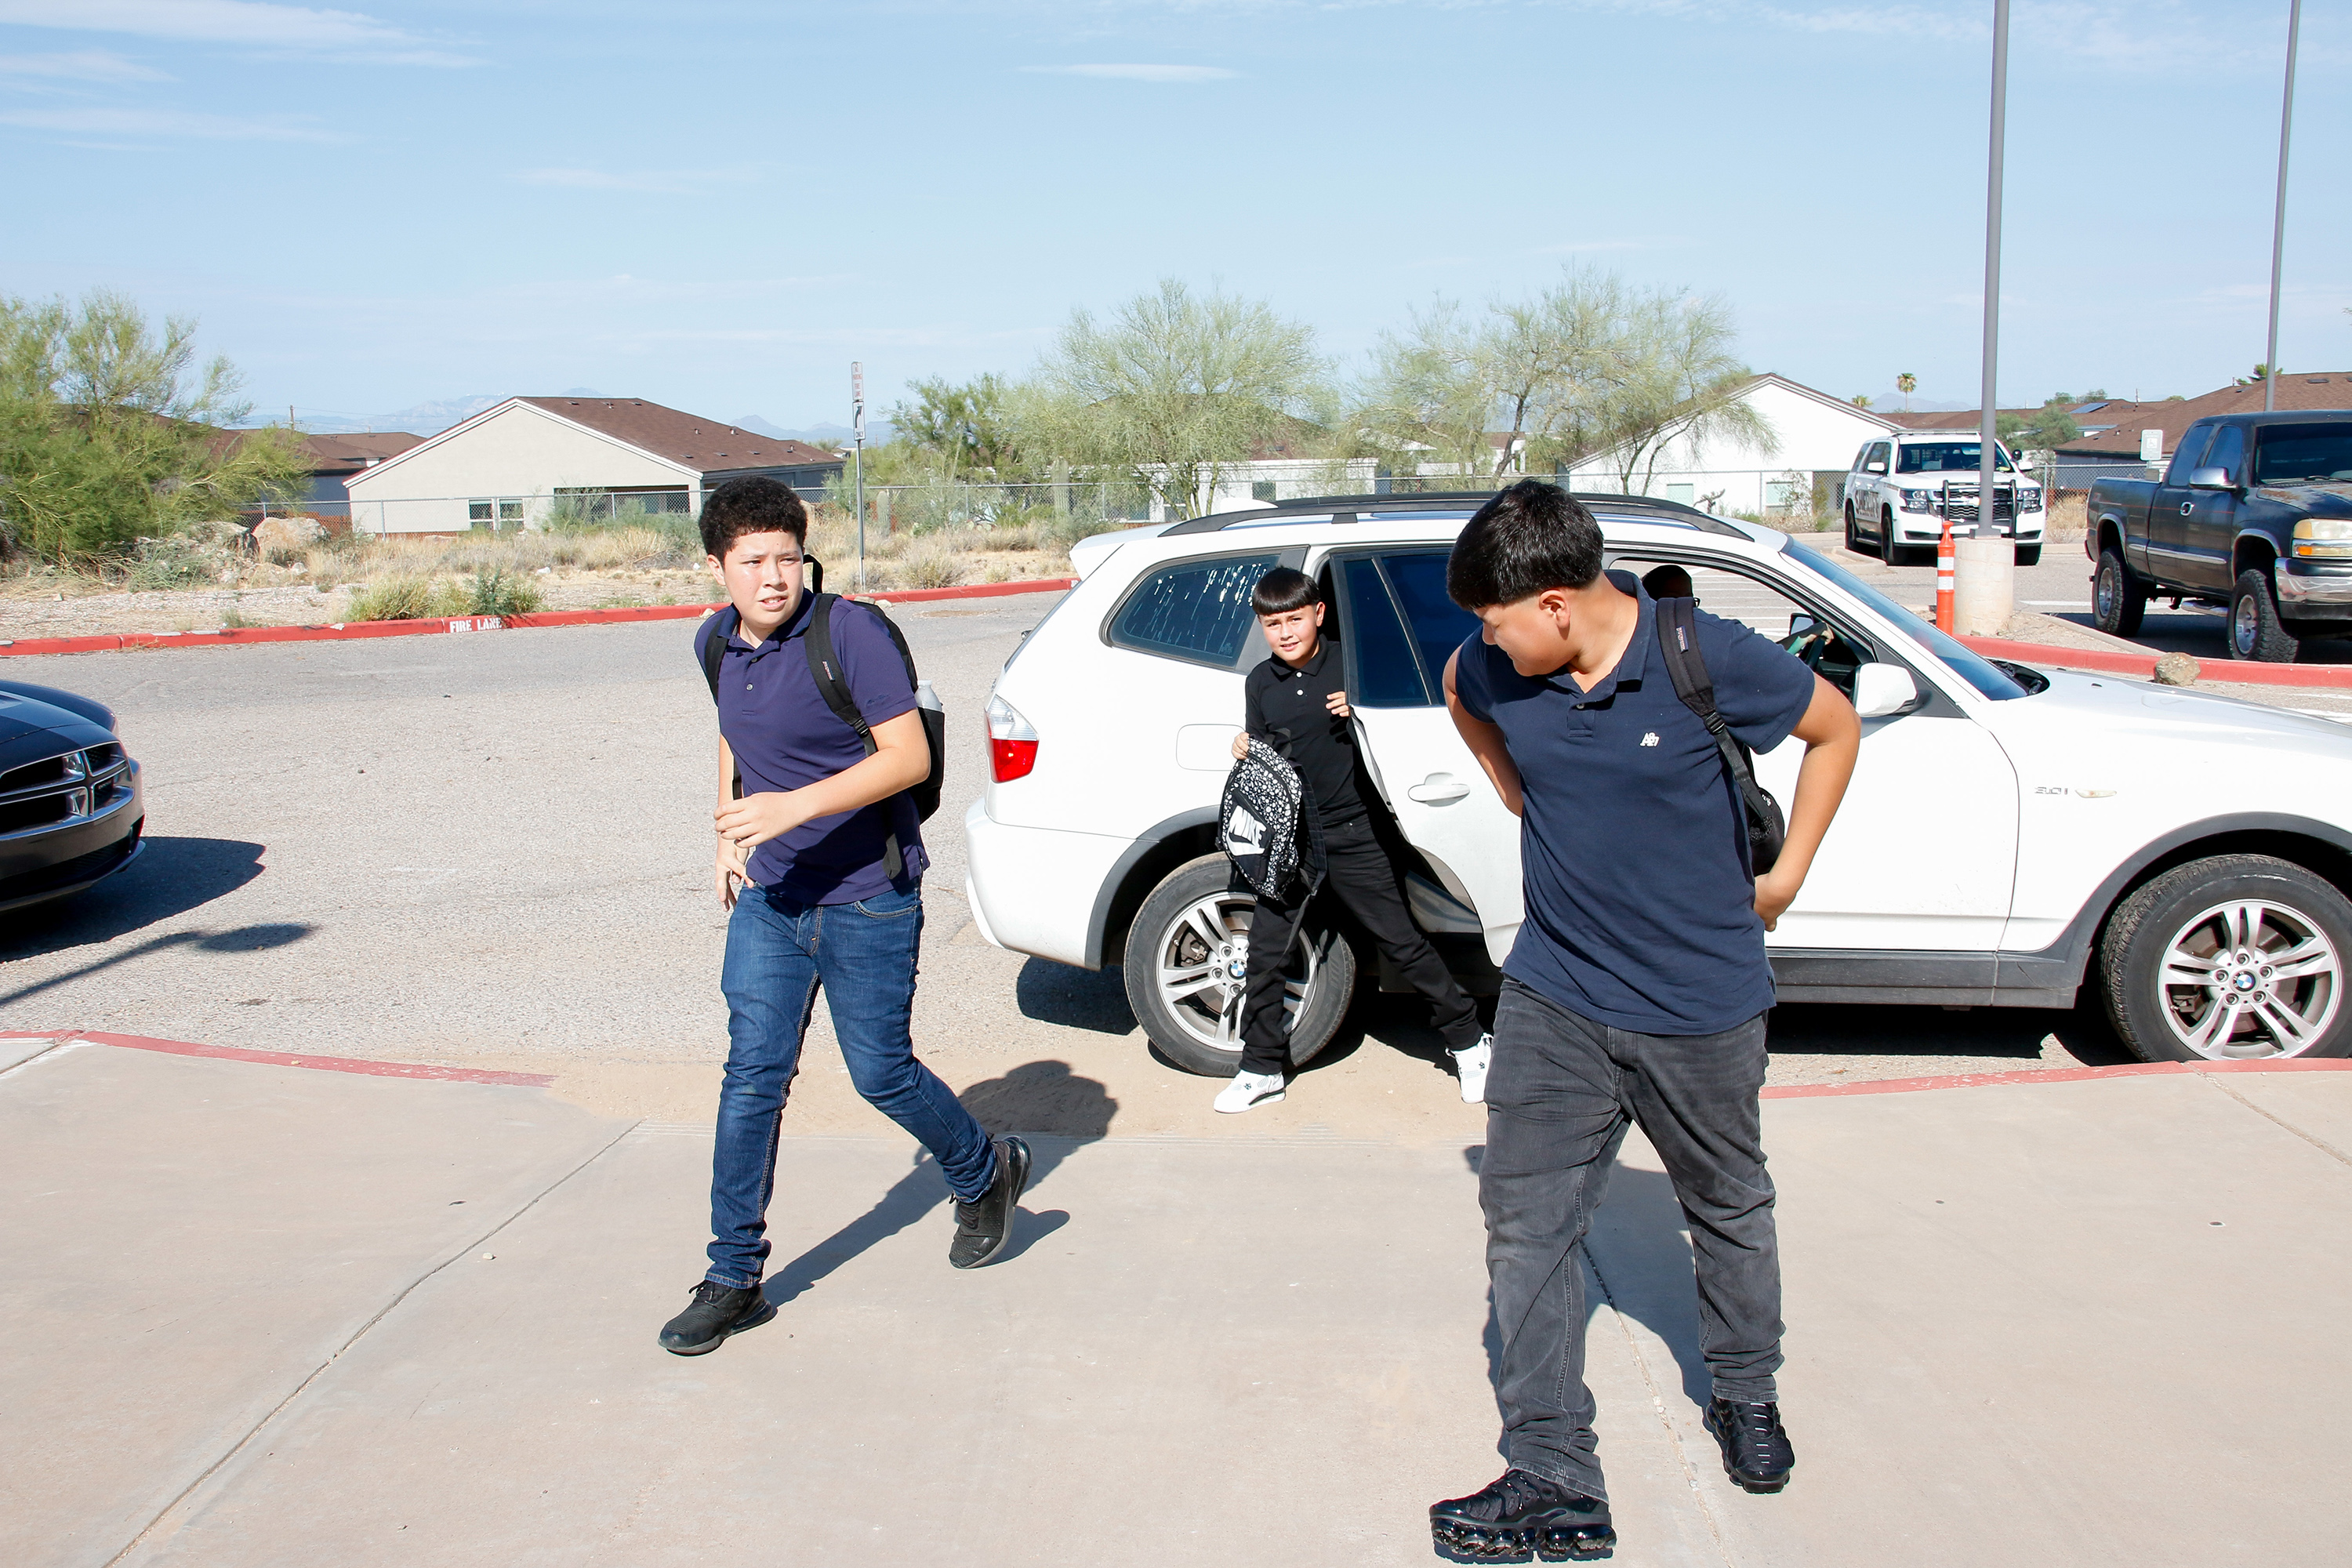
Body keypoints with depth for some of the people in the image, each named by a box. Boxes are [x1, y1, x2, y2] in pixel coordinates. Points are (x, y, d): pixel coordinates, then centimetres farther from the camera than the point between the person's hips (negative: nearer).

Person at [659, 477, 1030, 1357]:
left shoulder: (849, 633, -16)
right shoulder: (716, 644, 4)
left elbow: (909, 757, -21)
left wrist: (794, 806, -30)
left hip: (866, 898, -5)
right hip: (768, 896, 5)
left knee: (880, 1073, 4)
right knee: (752, 1076, 2)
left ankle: (987, 1176, 33)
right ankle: (733, 1280, 12)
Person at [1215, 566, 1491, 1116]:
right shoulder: (1260, 684, 5)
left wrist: (1360, 709, -14)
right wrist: (1244, 754, -9)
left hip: (1353, 836, -3)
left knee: (1403, 941, 2)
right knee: (1265, 953, 2)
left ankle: (1468, 1040, 17)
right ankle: (1262, 1070, 14)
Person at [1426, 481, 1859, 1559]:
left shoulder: (1710, 660, -19)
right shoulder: (1493, 668, -9)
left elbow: (1836, 731, -2)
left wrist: (1785, 877, 0)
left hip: (1703, 1004, -2)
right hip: (1553, 996, 2)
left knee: (1729, 1213, 18)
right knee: (1523, 1221, -3)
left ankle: (1746, 1398, 44)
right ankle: (1554, 1481, 5)